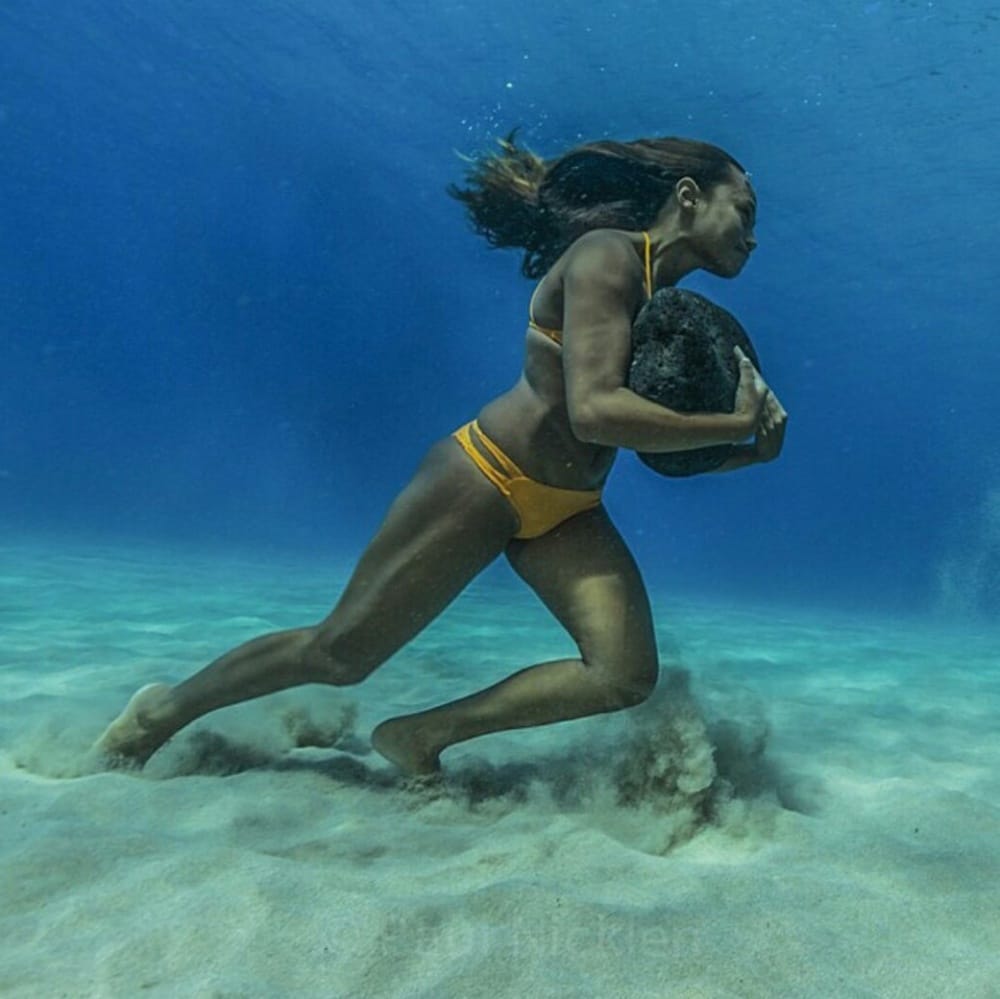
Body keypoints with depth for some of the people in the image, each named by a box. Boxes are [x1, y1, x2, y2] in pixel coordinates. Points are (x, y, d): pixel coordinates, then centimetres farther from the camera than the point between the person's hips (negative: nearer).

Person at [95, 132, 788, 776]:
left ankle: (423, 737, 4)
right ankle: (165, 711, 26)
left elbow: (663, 438, 15)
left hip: (565, 510, 9)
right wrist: (735, 425, -20)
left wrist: (749, 447, -1)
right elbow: (594, 411, -29)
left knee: (628, 675, -8)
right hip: (485, 478, -8)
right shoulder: (605, 254, -15)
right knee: (339, 653, 2)